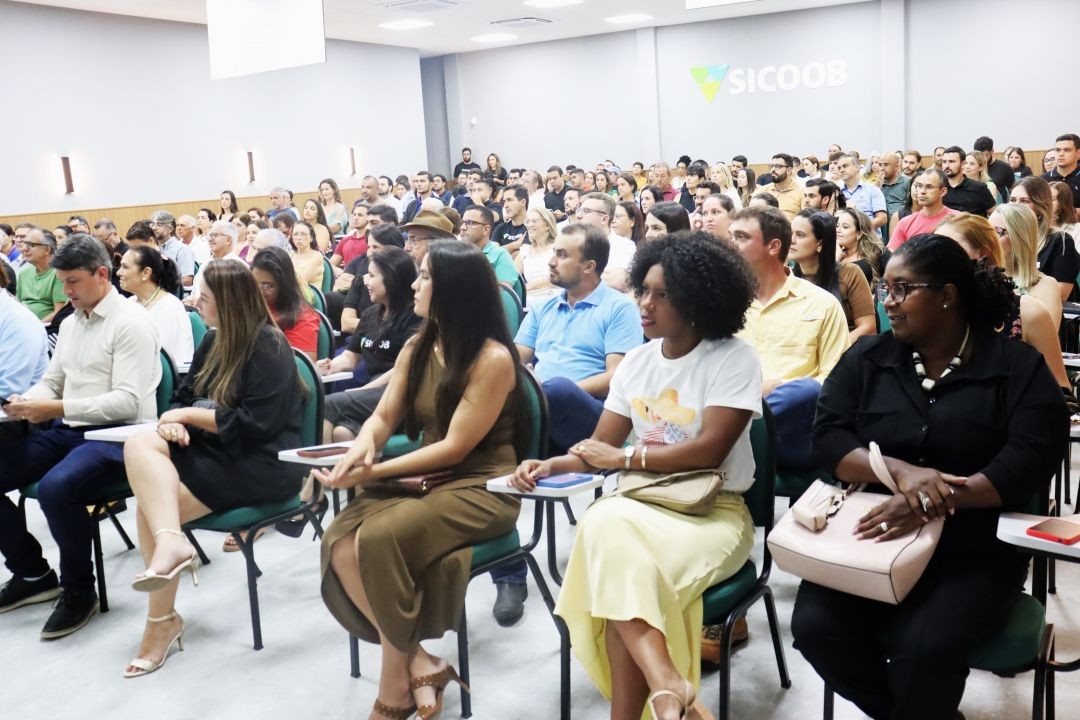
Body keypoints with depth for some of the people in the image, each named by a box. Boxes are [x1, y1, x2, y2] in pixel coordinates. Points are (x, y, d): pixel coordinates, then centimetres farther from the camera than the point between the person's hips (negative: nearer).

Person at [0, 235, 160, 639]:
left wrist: (56, 408, -24)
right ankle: (33, 574, 14)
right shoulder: (70, 323, 16)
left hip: (117, 435, -9)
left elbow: (127, 401, -19)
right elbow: (51, 381, 21)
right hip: (68, 432, 9)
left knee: (56, 487, -34)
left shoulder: (130, 322, -11)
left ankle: (79, 590, -10)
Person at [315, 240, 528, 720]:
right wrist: (363, 445, -17)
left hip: (481, 487, -7)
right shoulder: (416, 349, 9)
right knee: (340, 542, -19)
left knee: (379, 539, -30)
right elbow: (383, 417, 8)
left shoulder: (493, 358, -14)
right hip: (425, 479, 7)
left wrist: (374, 472, -20)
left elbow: (454, 448, -17)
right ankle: (419, 664, -10)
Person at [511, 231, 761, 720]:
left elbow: (710, 451, -17)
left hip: (713, 510, -5)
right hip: (644, 502, 5)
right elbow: (600, 449, 10)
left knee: (624, 574, -32)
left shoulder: (734, 358, -6)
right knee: (602, 524, -32)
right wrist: (550, 466, -10)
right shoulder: (638, 360, 12)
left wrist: (625, 456, -14)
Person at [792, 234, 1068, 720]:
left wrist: (934, 503, -26)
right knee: (815, 626, -20)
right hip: (869, 535, 3)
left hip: (974, 552, -3)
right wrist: (901, 471, -22)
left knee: (922, 647, -28)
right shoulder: (866, 358, 7)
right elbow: (826, 438, -3)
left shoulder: (1019, 367, 0)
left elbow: (1031, 461, -13)